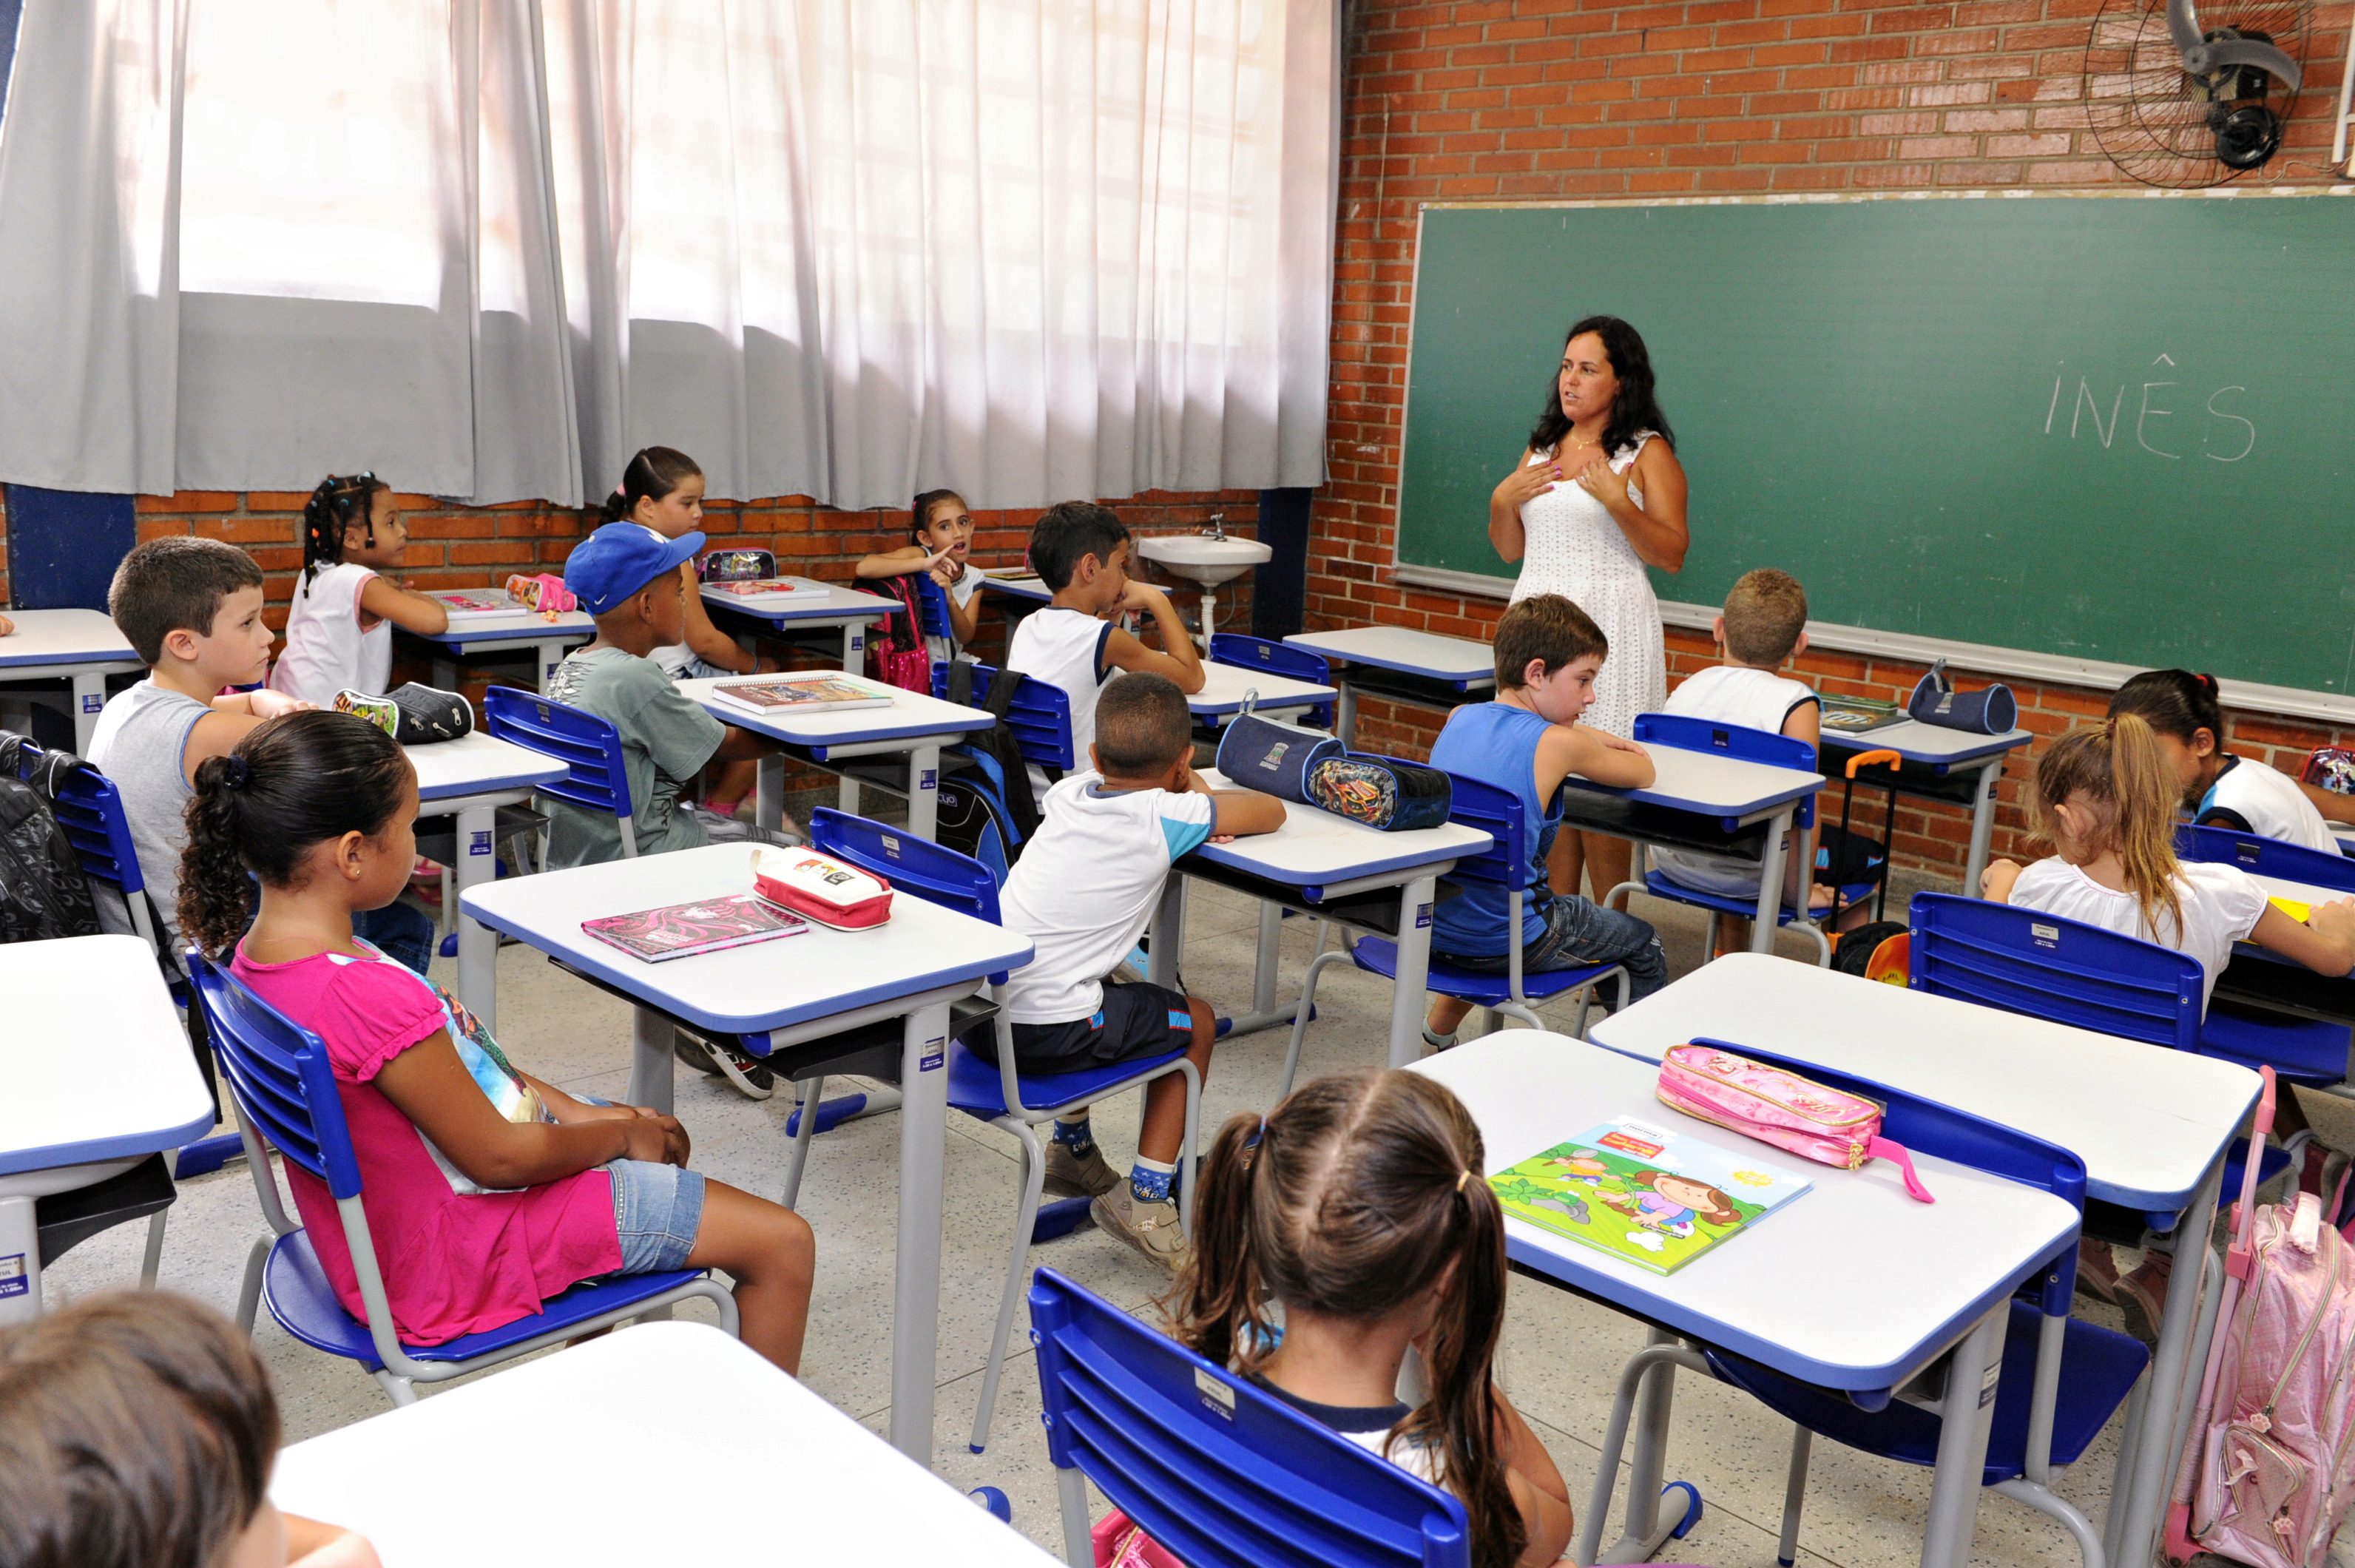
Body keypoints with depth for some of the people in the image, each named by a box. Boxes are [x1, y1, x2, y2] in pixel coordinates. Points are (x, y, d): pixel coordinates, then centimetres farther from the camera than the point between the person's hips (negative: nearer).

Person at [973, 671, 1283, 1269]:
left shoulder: (1067, 793, 8)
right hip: (1050, 1034, -6)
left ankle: (1072, 1151, 45)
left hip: (973, 1013, 7)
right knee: (1197, 1021, 17)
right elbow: (1271, 812, 4)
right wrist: (1202, 798, 20)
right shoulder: (1167, 816, -7)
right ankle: (1146, 1202, 14)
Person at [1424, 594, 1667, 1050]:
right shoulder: (1559, 745, -16)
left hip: (1431, 927, 7)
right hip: (1507, 943, -7)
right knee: (1643, 945, 18)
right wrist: (1586, 744, 21)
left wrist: (1587, 737, 14)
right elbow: (1642, 773, 2)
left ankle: (1439, 1030, 46)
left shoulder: (1460, 718, 1)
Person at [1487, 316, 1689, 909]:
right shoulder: (1541, 448, 16)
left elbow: (1672, 555, -7)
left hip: (1608, 631, -5)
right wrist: (1503, 501, 2)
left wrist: (1618, 504, -18)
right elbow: (1511, 550, 20)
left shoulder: (1648, 452, -1)